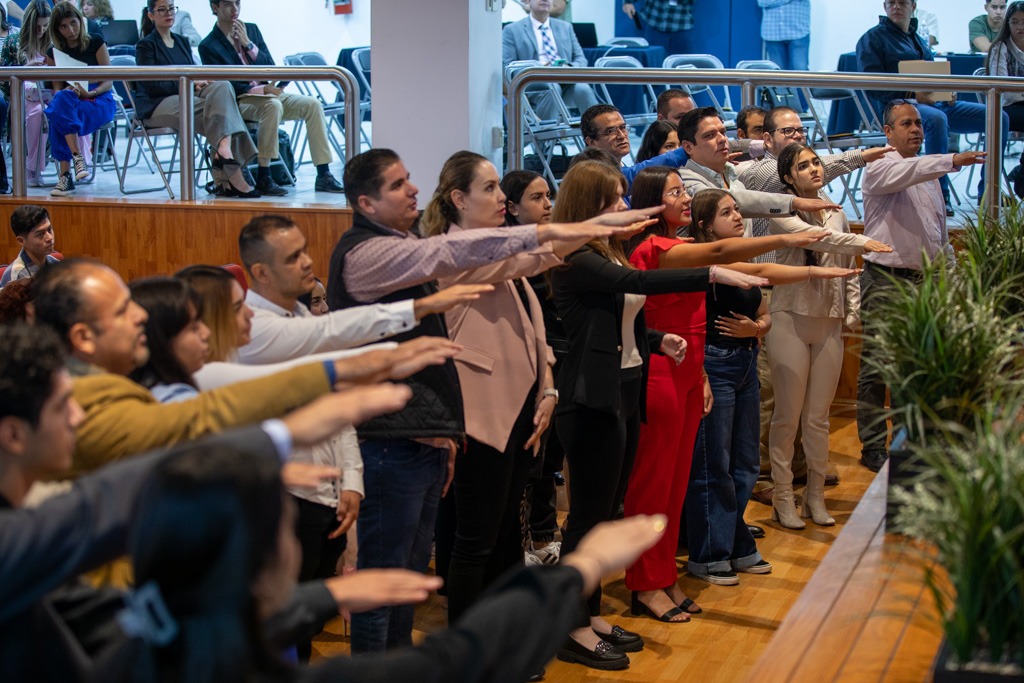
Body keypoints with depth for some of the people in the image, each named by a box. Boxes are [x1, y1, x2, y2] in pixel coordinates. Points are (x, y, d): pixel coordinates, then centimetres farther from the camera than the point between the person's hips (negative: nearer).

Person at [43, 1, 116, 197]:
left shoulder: (95, 42, 0)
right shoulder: (54, 52, 8)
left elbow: (108, 81, -1)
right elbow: (56, 89, 7)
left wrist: (90, 93, -21)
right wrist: (68, 92, -17)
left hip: (100, 102, -3)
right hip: (68, 101, 3)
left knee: (59, 115, -33)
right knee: (61, 99, -36)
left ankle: (65, 174, -35)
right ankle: (77, 157, -39)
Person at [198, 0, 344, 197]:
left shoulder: (252, 30, 12)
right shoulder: (208, 46, -4)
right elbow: (228, 87, -11)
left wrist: (248, 44, -7)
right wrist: (262, 90, -23)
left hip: (268, 93, 6)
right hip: (240, 103, -6)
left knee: (313, 104, -16)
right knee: (273, 105, -36)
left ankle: (323, 176, -18)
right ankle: (263, 178, -32)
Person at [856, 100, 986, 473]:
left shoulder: (929, 174, 17)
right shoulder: (881, 169, -5)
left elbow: (940, 232, 21)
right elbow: (907, 172, -30)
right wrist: (953, 160, -42)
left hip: (924, 281, 7)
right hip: (884, 279, -6)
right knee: (876, 368, -2)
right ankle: (873, 447, 3)